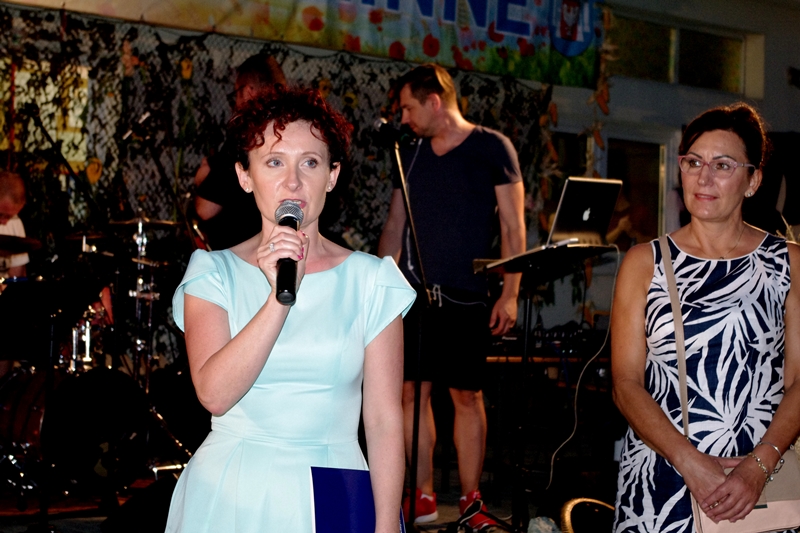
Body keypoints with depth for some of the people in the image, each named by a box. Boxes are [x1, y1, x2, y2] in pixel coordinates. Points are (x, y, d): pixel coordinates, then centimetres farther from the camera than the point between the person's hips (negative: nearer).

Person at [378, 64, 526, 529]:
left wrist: (510, 294, -10)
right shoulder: (411, 155, 13)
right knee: (411, 390, 3)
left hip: (465, 297, -5)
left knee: (467, 395, 0)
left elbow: (514, 226, -4)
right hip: (412, 293, 5)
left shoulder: (492, 149, -2)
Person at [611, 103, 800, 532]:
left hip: (760, 479, 0)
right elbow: (626, 383, -2)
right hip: (660, 481, 0)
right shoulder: (644, 263, 2)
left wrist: (758, 467, -15)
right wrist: (691, 463, -14)